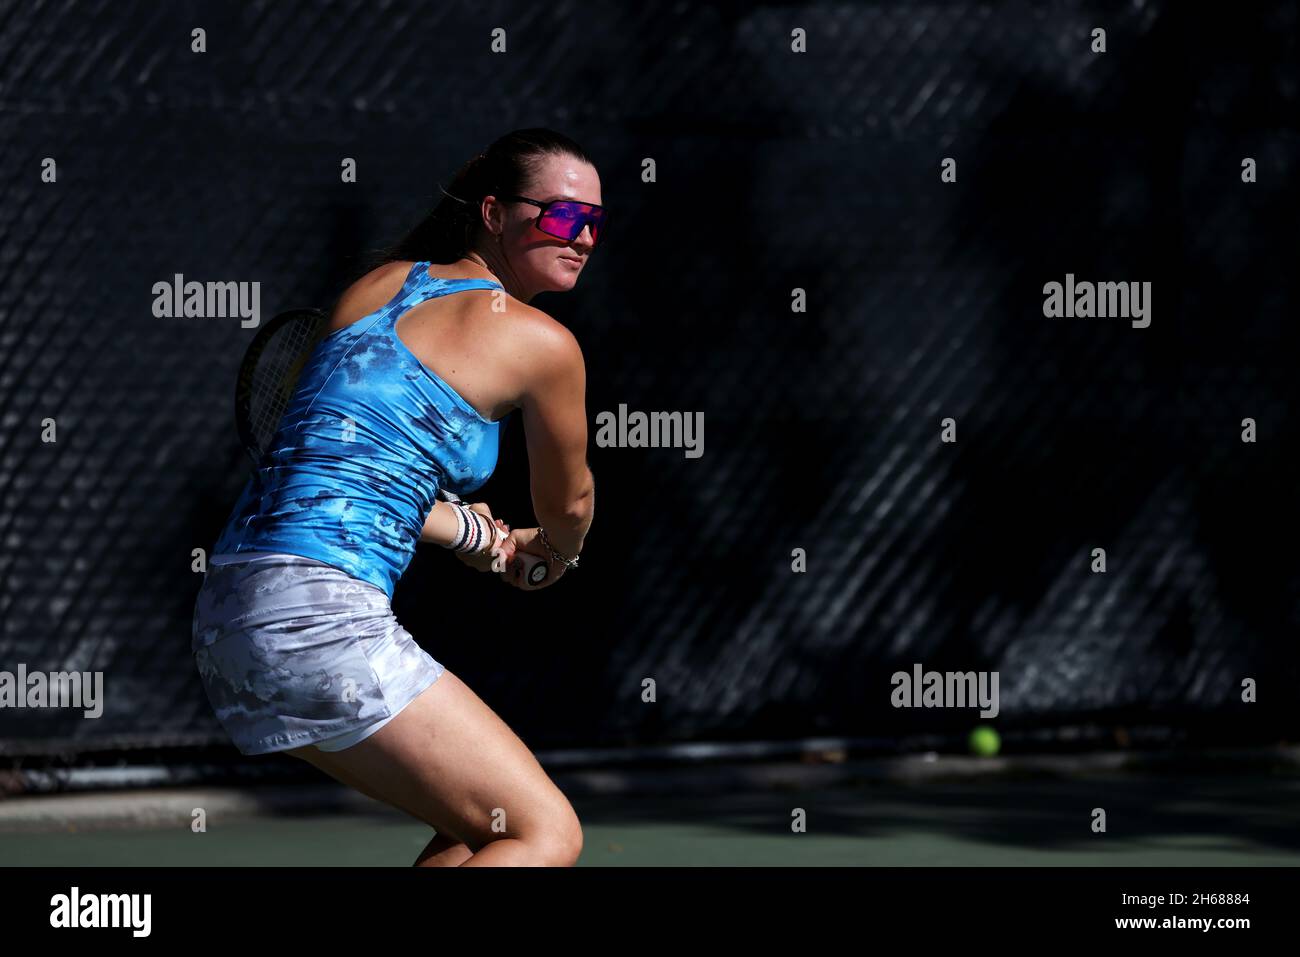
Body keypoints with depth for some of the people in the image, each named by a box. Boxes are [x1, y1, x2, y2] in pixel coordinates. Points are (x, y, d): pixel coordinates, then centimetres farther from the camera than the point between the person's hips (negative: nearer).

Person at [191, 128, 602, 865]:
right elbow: (567, 508, 17)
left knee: (479, 825, 19)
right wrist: (549, 556, 41)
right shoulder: (542, 342, -1)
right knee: (546, 833, -5)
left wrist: (470, 531, 41)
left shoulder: (381, 283, 19)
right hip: (320, 615, -9)